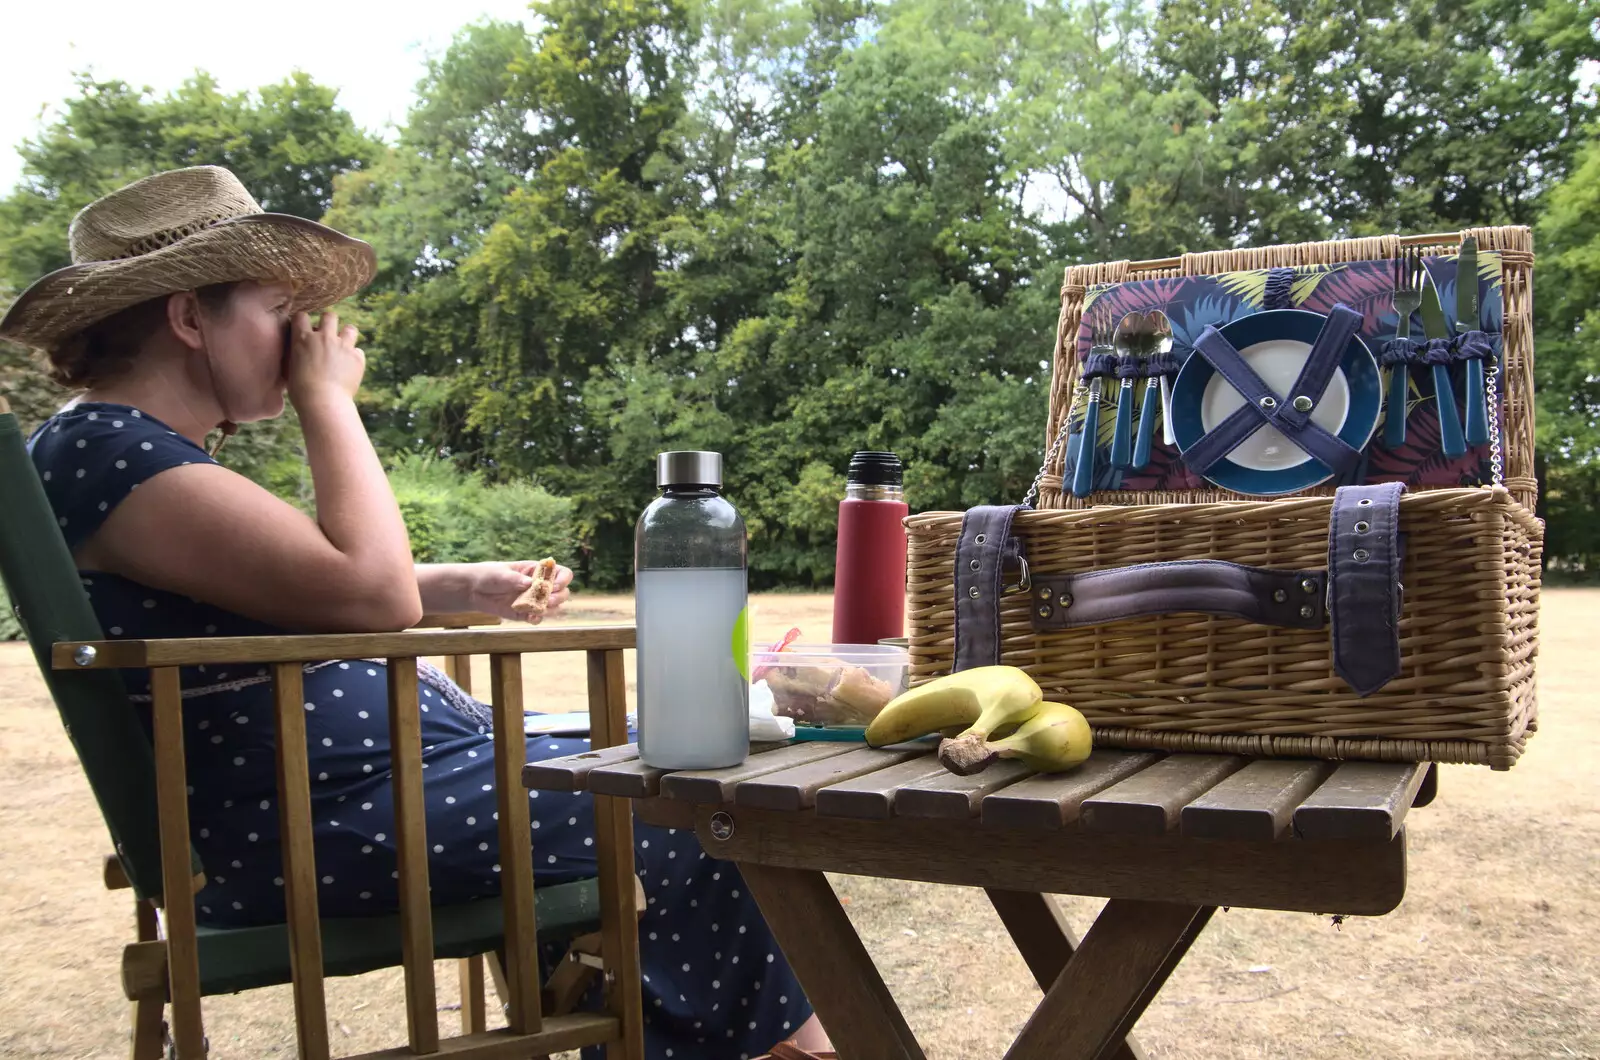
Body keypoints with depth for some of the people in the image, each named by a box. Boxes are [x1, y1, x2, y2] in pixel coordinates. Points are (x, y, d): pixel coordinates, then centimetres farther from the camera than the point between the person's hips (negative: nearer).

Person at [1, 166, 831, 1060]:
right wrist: (329, 398, -15)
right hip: (328, 814, -11)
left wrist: (469, 588, 8)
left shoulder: (130, 445, 14)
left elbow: (315, 586, 21)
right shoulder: (106, 453, -19)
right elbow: (373, 595, -28)